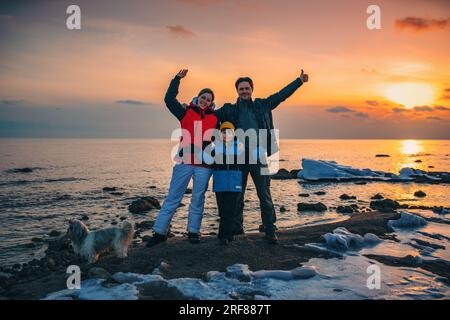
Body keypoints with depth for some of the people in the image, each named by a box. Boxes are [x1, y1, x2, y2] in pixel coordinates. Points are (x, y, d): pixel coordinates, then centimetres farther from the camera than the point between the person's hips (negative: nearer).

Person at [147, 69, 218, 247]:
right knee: (172, 198, 0)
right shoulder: (186, 113, 7)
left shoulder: (215, 118, 9)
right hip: (184, 162, -1)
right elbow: (169, 99, -1)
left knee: (198, 200, 8)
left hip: (204, 165, 1)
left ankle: (193, 232, 21)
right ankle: (159, 232, 5)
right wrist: (177, 78, -2)